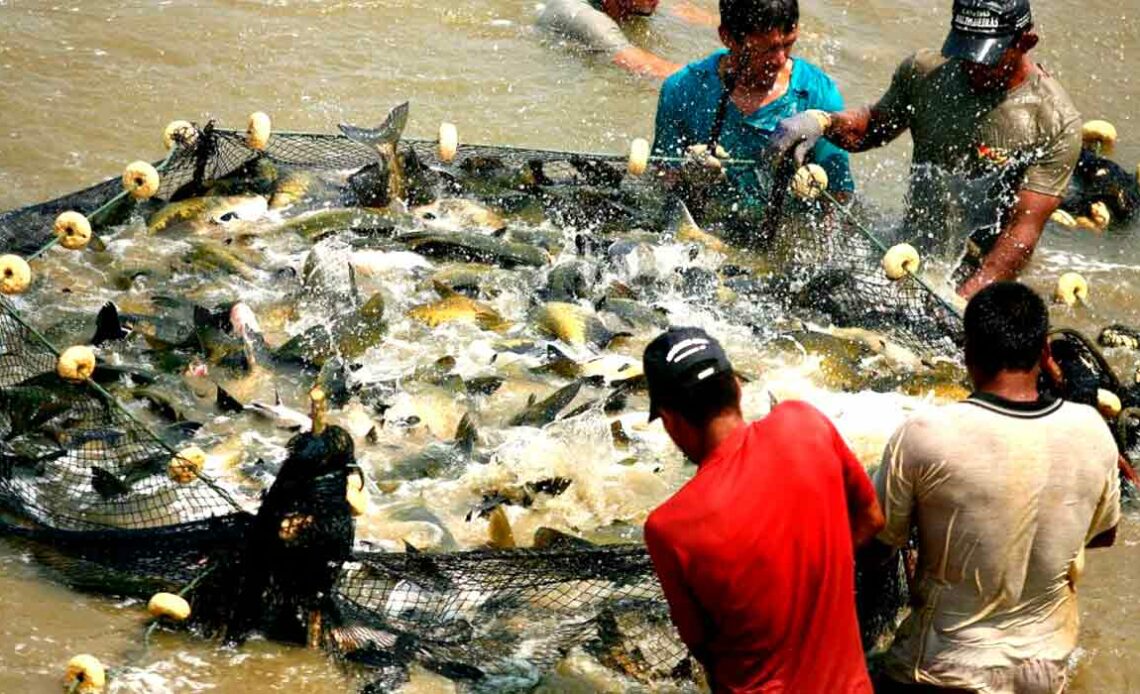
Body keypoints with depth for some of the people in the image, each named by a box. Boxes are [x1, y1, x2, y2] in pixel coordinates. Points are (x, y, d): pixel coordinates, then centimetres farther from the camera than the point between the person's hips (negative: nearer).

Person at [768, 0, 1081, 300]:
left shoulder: (1057, 124, -12)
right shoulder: (924, 73, 2)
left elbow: (1024, 231, -17)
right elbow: (875, 126, 21)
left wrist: (963, 300, -28)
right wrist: (822, 121, -1)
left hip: (982, 280, -4)